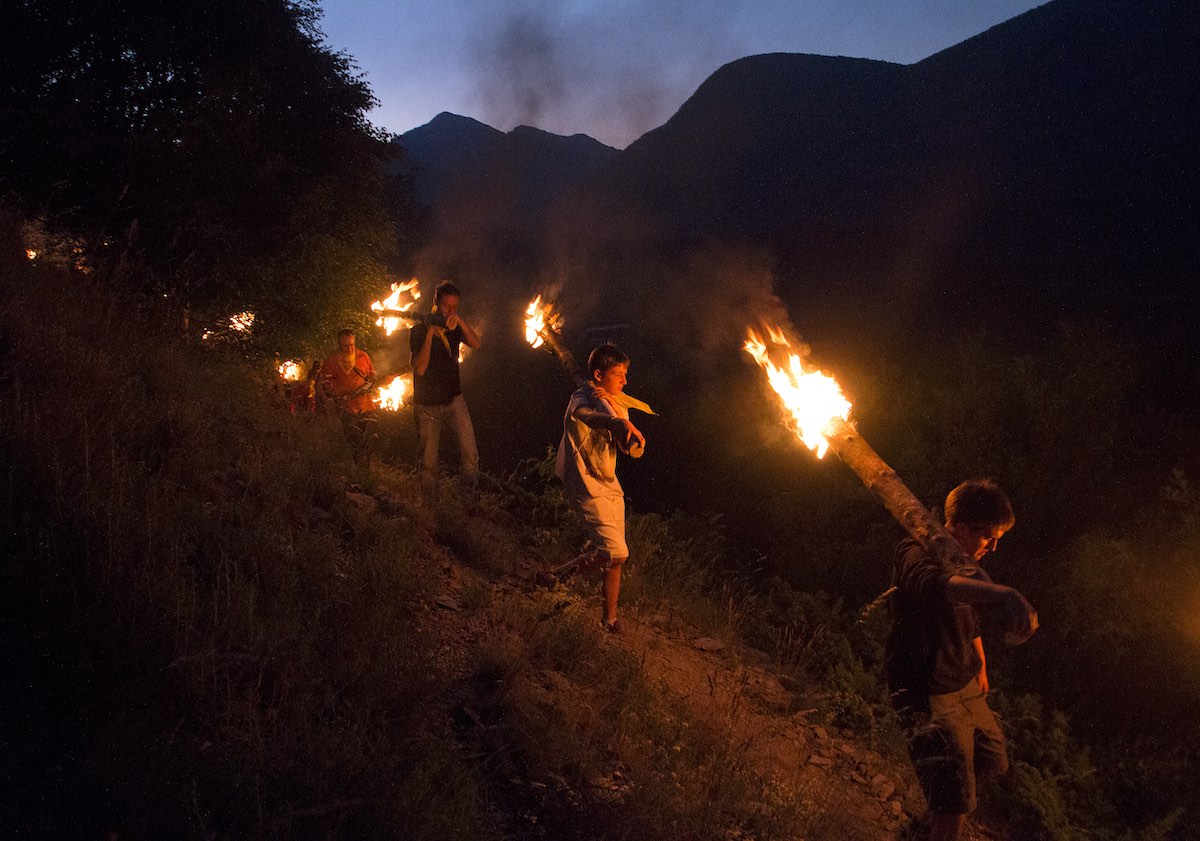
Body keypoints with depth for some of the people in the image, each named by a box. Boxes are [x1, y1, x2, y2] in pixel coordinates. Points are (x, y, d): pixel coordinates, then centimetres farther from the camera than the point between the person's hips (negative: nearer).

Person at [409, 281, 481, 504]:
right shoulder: (418, 330, -9)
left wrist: (460, 321, -30)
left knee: (470, 452, -13)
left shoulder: (454, 327, 3)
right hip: (427, 404, -2)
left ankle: (470, 497, 3)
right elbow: (420, 369, -21)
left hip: (454, 399, 3)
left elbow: (475, 344, -16)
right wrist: (430, 333, -26)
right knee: (428, 461, 6)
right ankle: (430, 506, 22)